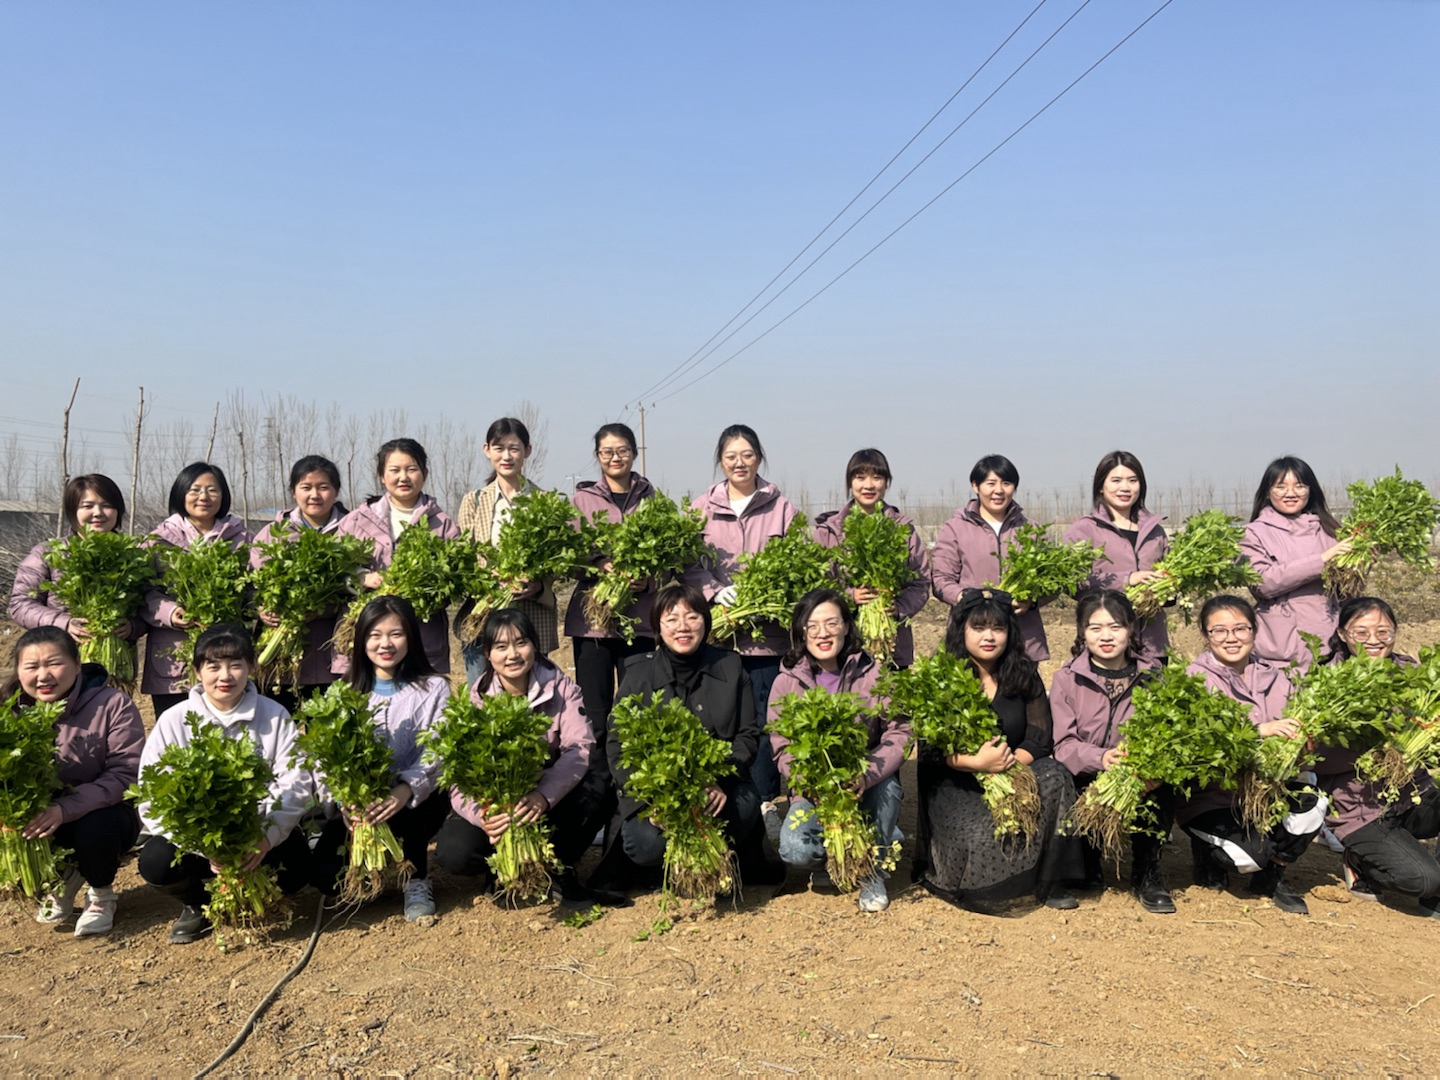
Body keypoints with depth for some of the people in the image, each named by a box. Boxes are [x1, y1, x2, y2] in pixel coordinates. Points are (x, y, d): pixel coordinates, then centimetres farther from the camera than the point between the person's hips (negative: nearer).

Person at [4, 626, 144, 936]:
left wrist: (64, 809, -36)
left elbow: (126, 774, -24)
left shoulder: (113, 705, -19)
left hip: (102, 814, -4)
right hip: (41, 817, 4)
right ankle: (64, 879, 11)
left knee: (94, 827, -36)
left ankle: (102, 895, 1)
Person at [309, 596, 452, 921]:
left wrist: (405, 791, -36)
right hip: (356, 806, 3)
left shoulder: (433, 689, -4)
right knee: (325, 876, -18)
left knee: (404, 806, -36)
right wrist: (340, 800, -25)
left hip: (416, 805, -2)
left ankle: (417, 880, -7)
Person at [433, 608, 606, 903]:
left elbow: (579, 746, -25)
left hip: (549, 799, 0)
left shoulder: (559, 686, -11)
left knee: (592, 789, -31)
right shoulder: (475, 700, -12)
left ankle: (561, 869, -4)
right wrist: (481, 815, -42)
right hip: (493, 802, 0)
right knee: (453, 851, -28)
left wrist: (544, 795, -43)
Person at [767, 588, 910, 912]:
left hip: (870, 786, 0)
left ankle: (872, 870, -6)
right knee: (795, 849, -28)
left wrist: (866, 776, -29)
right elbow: (783, 750, -4)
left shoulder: (873, 674, -3)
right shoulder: (787, 682, -1)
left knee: (886, 785, -34)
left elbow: (900, 733, -11)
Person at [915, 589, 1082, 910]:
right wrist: (977, 763, -28)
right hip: (954, 783, -4)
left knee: (1055, 777, -26)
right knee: (981, 836, -32)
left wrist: (1009, 763, -23)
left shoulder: (1025, 675, 4)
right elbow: (931, 747, -12)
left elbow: (1039, 739, -3)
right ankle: (931, 868, 3)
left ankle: (1049, 882, -13)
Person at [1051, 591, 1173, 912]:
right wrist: (1100, 758, -29)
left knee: (1161, 791, -31)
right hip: (1085, 782, -1)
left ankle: (1147, 872, -3)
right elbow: (1064, 745, -8)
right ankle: (1088, 864, 6)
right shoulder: (1066, 679, -1)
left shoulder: (1150, 676, 5)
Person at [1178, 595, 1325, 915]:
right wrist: (1259, 730, -34)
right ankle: (1208, 855, 14)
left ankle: (1271, 877, 7)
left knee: (1310, 804, -23)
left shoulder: (1273, 677, 7)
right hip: (1209, 797, -5)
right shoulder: (1196, 678, -8)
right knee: (1252, 853, -25)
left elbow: (1291, 731, 1)